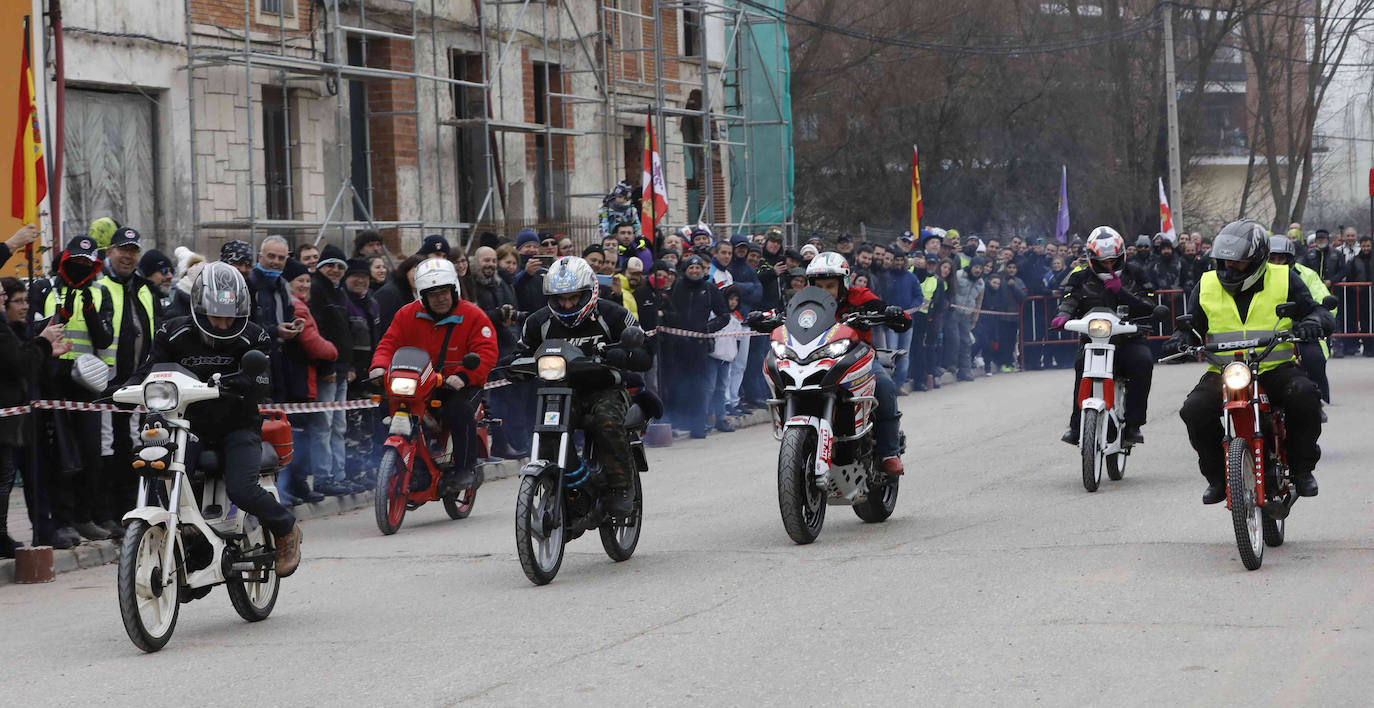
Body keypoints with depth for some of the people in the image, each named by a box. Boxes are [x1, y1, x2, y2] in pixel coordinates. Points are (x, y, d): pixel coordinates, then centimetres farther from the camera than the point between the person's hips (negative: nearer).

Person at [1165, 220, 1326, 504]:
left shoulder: (1284, 280, 4)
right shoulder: (1207, 286, 10)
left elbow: (1314, 310, 6)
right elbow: (1193, 324, 16)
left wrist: (1311, 322, -18)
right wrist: (1181, 338, -7)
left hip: (1276, 369, -1)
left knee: (1305, 395, -32)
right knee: (1195, 411, -26)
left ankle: (1301, 468, -8)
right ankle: (1217, 475, -3)